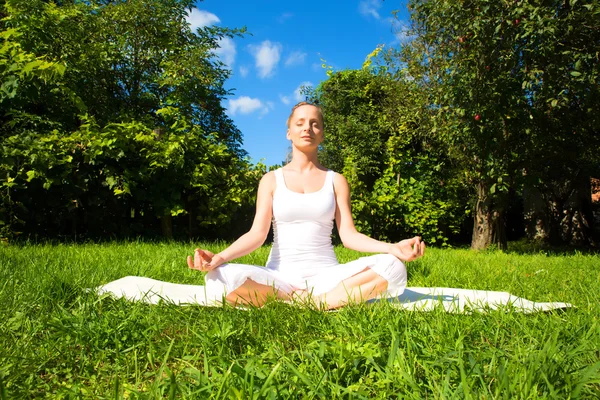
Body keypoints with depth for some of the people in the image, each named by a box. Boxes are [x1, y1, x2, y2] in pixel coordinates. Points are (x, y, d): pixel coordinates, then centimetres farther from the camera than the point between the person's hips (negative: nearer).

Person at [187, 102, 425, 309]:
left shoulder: (335, 180, 10)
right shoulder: (272, 180, 9)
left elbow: (348, 235, 1)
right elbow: (257, 234, -2)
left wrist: (393, 248, -17)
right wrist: (219, 257, -22)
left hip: (326, 274, 1)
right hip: (280, 275, 0)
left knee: (392, 266, -25)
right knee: (223, 278, -32)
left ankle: (315, 302, -23)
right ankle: (317, 301, -20)